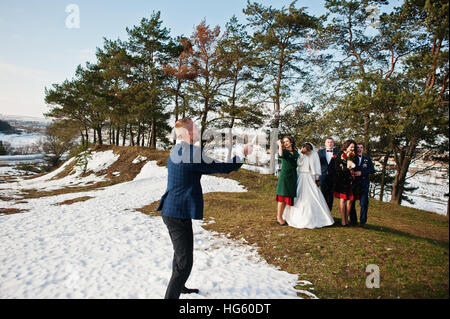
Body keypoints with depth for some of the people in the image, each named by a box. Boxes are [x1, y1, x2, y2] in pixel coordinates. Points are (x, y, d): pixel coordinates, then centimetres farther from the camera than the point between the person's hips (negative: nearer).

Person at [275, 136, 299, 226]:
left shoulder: (295, 152, 15)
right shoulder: (284, 151, -2)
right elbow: (280, 155, -26)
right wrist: (280, 145, -16)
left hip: (293, 176, 6)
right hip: (284, 175, -6)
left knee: (288, 196, 9)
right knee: (283, 196, -6)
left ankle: (279, 216, 18)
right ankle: (279, 218, 0)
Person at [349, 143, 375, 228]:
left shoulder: (367, 158, 10)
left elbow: (372, 170, -1)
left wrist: (361, 172, -12)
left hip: (364, 184, 0)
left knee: (364, 203, -2)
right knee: (351, 202, 6)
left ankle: (363, 221, 10)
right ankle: (353, 220, 18)